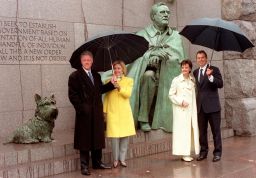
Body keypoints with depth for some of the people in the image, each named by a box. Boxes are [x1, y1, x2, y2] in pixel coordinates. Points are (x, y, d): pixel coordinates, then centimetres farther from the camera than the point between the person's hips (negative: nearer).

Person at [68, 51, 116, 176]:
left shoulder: (96, 76, 13)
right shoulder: (75, 76, -6)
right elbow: (72, 95, -10)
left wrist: (111, 84, 4)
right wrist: (81, 108, -16)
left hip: (97, 112, 6)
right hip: (84, 113, -6)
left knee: (98, 138, 12)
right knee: (84, 140, 2)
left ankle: (97, 162, 26)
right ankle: (84, 166, 11)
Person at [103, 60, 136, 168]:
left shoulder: (128, 81, 7)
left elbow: (128, 94, -8)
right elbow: (106, 97, 8)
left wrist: (119, 87, -21)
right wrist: (104, 111, 1)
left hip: (125, 112, 1)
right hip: (113, 112, -1)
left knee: (125, 136, 2)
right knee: (115, 136, -5)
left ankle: (122, 159, 15)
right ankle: (115, 159, 9)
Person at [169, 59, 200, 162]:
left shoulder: (193, 80, 9)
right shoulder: (176, 80, -4)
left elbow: (194, 95, 13)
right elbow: (171, 95, -3)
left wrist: (195, 109, 5)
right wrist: (181, 101, -13)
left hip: (191, 109, 5)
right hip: (181, 110, -5)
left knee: (192, 130, 5)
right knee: (183, 131, -5)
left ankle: (188, 153, 14)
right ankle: (184, 154, 0)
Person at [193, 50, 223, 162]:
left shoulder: (214, 70, -2)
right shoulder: (195, 72, 12)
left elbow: (220, 84, -13)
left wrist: (210, 77, -27)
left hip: (212, 105, -4)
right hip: (200, 106, 5)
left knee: (216, 130, 3)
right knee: (202, 131, 10)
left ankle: (217, 152, 11)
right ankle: (203, 151, 20)